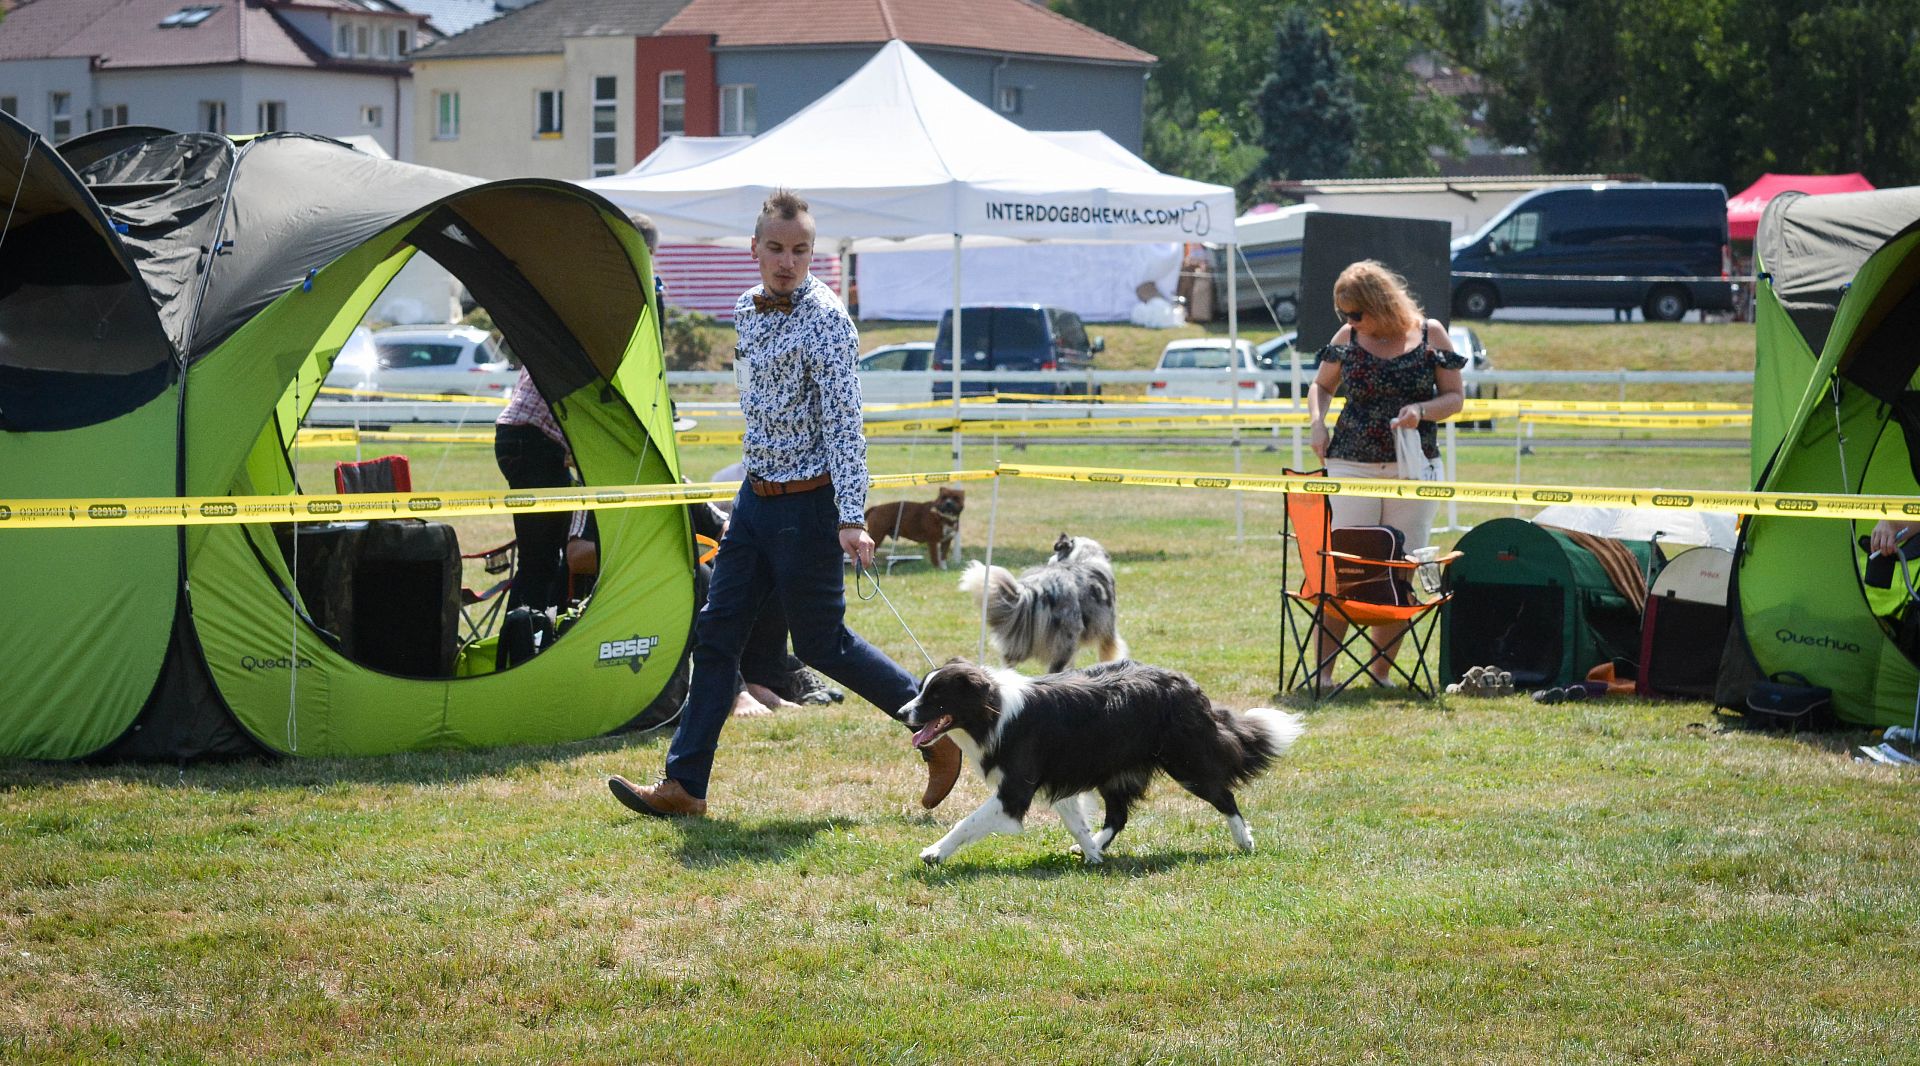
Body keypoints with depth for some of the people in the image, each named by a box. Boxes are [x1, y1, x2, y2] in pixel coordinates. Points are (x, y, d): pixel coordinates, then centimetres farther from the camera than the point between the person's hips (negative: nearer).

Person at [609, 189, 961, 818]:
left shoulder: (827, 323, -16)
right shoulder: (747, 310, 8)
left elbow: (844, 424, -21)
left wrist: (851, 518, -27)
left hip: (806, 503, -8)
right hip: (754, 498, 8)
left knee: (821, 643, 0)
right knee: (716, 634, 4)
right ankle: (684, 785, 7)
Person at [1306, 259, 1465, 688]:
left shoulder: (1430, 334, 2)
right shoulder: (1347, 338, 5)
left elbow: (1454, 397, 5)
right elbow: (1322, 385, 19)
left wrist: (1421, 411, -14)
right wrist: (1317, 421, -1)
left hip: (1413, 469, 0)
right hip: (1352, 466, 0)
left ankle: (1381, 669, 12)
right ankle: (1323, 668, -2)